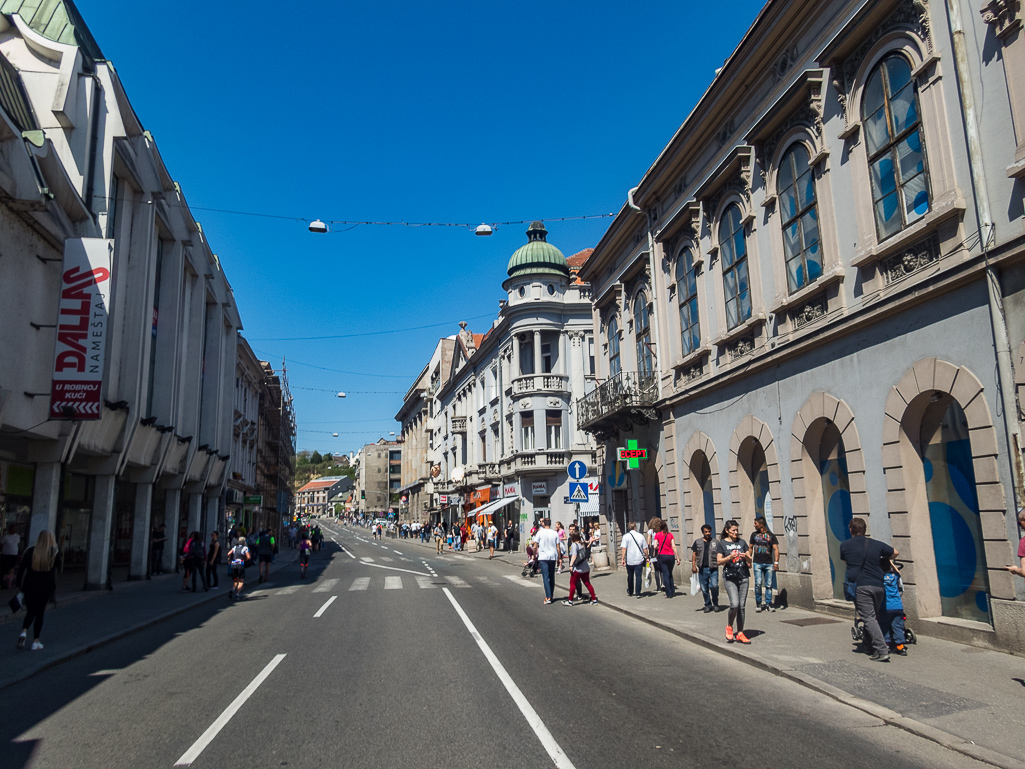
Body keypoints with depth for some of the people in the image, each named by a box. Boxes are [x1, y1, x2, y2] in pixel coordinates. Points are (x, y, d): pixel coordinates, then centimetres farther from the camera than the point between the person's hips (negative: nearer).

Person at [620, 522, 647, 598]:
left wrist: (623, 558, -9)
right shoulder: (640, 536, 1)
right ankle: (638, 593, -3)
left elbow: (623, 548, -11)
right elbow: (645, 549, 4)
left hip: (629, 560, 0)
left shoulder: (626, 536, -5)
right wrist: (646, 557, 15)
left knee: (630, 576, 15)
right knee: (638, 576, 2)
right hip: (639, 560, 0)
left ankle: (630, 592, 29)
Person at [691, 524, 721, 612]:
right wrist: (693, 566, 4)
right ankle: (708, 605, 20)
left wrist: (719, 560, -9)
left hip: (713, 568, -2)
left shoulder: (716, 542, 8)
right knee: (704, 588, 5)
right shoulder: (697, 542, 10)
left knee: (714, 586, -14)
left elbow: (719, 554, 8)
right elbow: (694, 554, 11)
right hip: (702, 568, 2)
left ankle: (715, 604, 6)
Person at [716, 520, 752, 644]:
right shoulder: (722, 543, 1)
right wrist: (730, 557, -19)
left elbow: (750, 560, 10)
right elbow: (719, 561, -3)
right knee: (734, 604, -16)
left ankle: (740, 633, 14)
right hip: (730, 578, -3)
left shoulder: (742, 542, 10)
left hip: (743, 577, 3)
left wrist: (745, 557, -12)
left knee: (741, 606, 4)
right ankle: (729, 627, 9)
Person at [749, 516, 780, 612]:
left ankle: (768, 604, 10)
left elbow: (776, 549, -1)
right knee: (758, 583, -9)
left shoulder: (771, 535, 4)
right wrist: (749, 560, 13)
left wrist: (776, 562, -11)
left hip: (769, 564, 0)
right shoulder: (754, 535, 11)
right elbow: (751, 548, 19)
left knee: (769, 585, 1)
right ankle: (758, 603, 5)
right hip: (757, 563, 1)